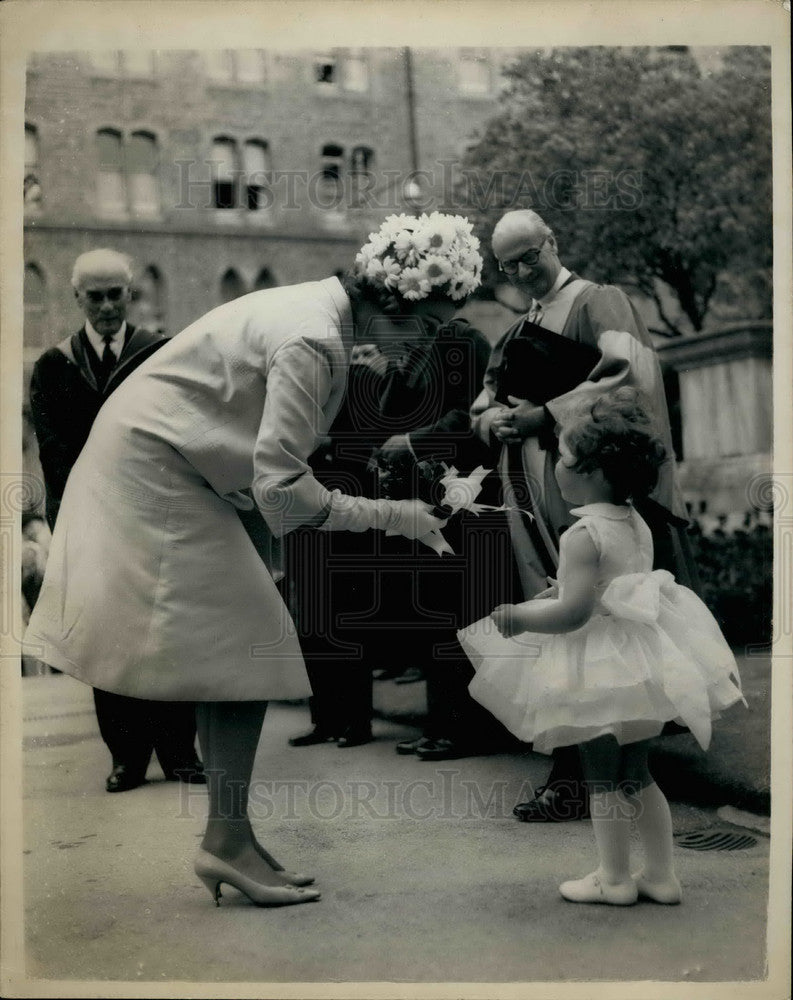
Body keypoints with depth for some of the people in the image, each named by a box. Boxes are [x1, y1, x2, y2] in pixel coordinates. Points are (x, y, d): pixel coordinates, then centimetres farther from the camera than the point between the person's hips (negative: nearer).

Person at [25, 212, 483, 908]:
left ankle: (228, 838, 14)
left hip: (162, 467, 10)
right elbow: (282, 487, -28)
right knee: (247, 647, -9)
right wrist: (390, 516, -19)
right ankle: (228, 842, -2)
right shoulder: (313, 342, -25)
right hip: (155, 475, -10)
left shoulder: (320, 308, 6)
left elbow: (274, 461, 13)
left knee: (232, 652, 8)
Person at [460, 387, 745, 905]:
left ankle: (615, 878, 17)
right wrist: (557, 592, 20)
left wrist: (517, 617, -14)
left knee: (604, 776, 7)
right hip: (642, 662, 8)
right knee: (636, 774, 18)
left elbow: (573, 612, -26)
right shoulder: (637, 525, 6)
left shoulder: (583, 534, -20)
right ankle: (662, 874, 23)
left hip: (600, 670, -8)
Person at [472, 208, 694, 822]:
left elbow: (631, 373, -17)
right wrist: (494, 419, 0)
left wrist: (545, 413, -15)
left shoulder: (597, 302, -1)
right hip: (535, 511, 7)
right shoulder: (517, 333, 23)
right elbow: (481, 408, 25)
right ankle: (571, 776, 14)